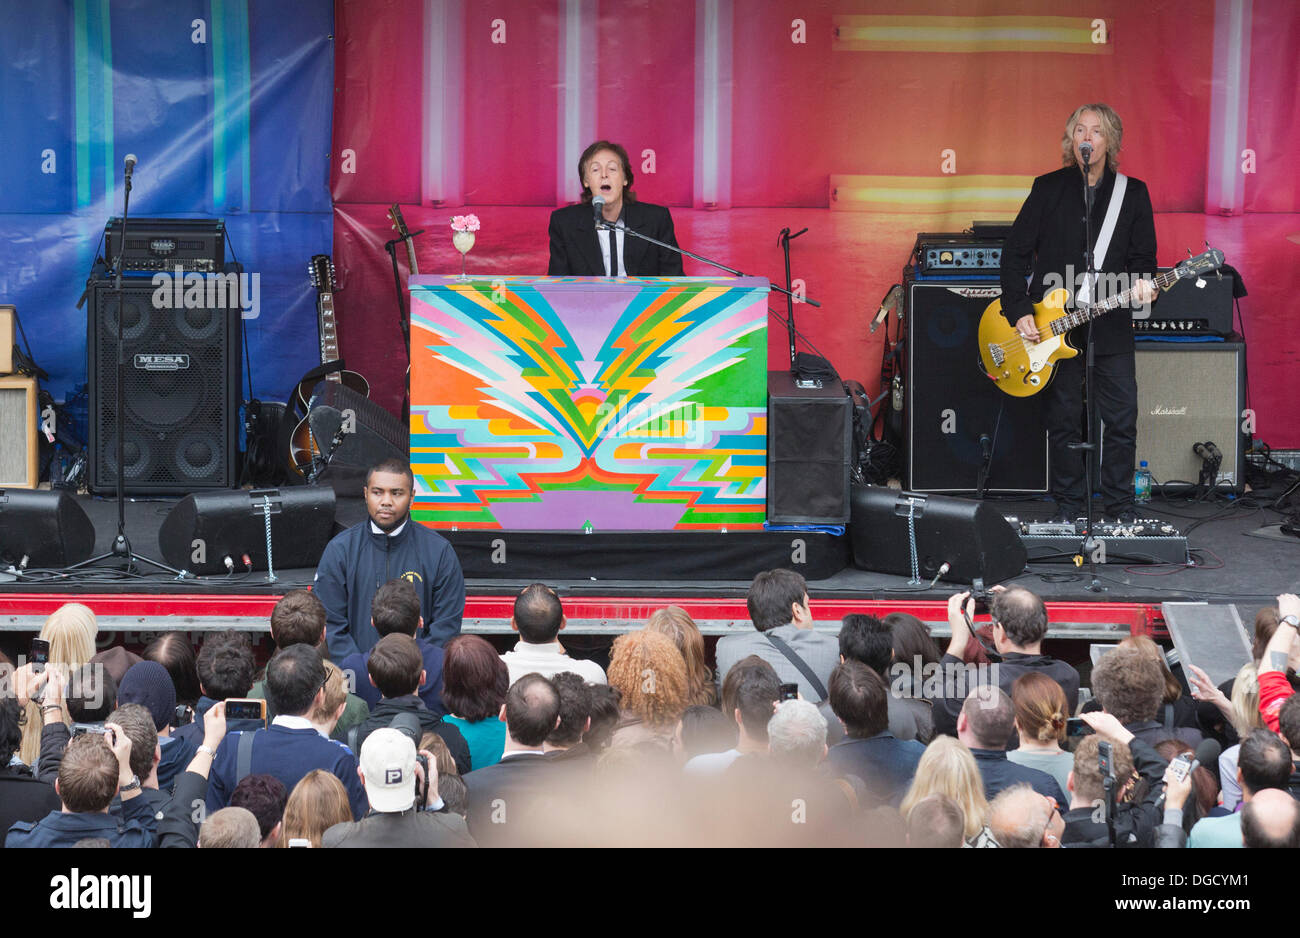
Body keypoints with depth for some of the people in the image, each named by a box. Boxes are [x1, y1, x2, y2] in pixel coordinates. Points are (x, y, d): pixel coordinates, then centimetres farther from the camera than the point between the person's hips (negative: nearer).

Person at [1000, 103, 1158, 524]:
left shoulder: (1133, 193, 6)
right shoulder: (1048, 188, 4)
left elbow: (1143, 256, 8)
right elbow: (1015, 252, 3)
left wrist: (1141, 283, -15)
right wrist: (1019, 311, -5)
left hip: (1111, 325, 1)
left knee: (1122, 419, -1)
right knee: (1063, 420, 4)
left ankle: (1120, 506, 12)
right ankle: (1068, 506, 16)